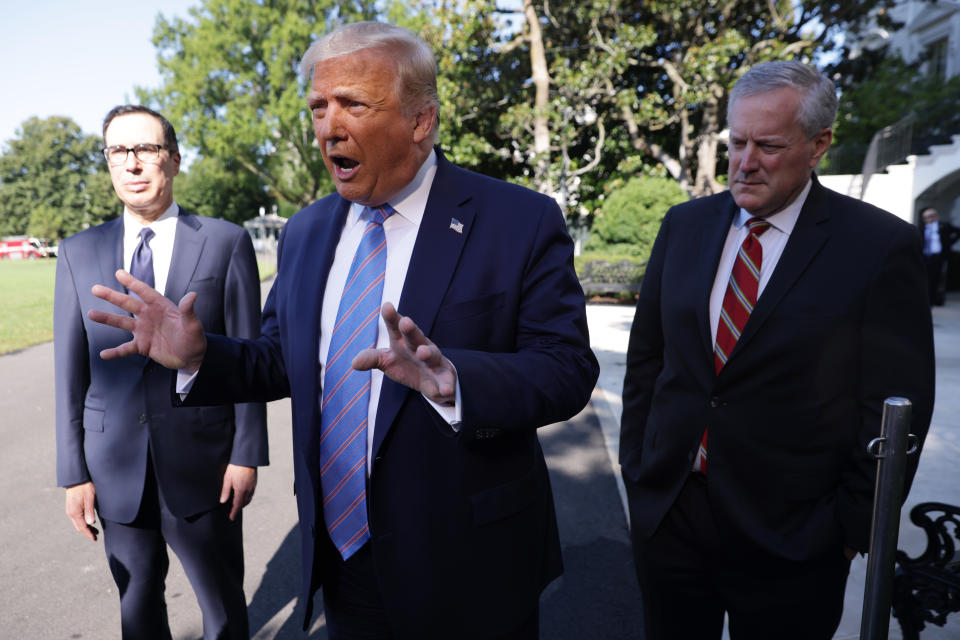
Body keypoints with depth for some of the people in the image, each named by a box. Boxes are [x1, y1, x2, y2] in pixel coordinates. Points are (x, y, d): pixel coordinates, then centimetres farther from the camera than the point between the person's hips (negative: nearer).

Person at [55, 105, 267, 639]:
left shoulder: (226, 242, -5)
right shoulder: (79, 253, 4)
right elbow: (71, 370, 4)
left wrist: (247, 454, -7)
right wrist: (74, 472, 2)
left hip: (202, 461, -2)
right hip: (117, 468, 3)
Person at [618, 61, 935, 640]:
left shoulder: (882, 246, -9)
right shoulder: (685, 225, 2)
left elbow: (896, 409, -6)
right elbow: (646, 358, 6)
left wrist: (852, 529, -4)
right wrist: (636, 471, 6)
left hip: (790, 543, -3)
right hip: (665, 515, 4)